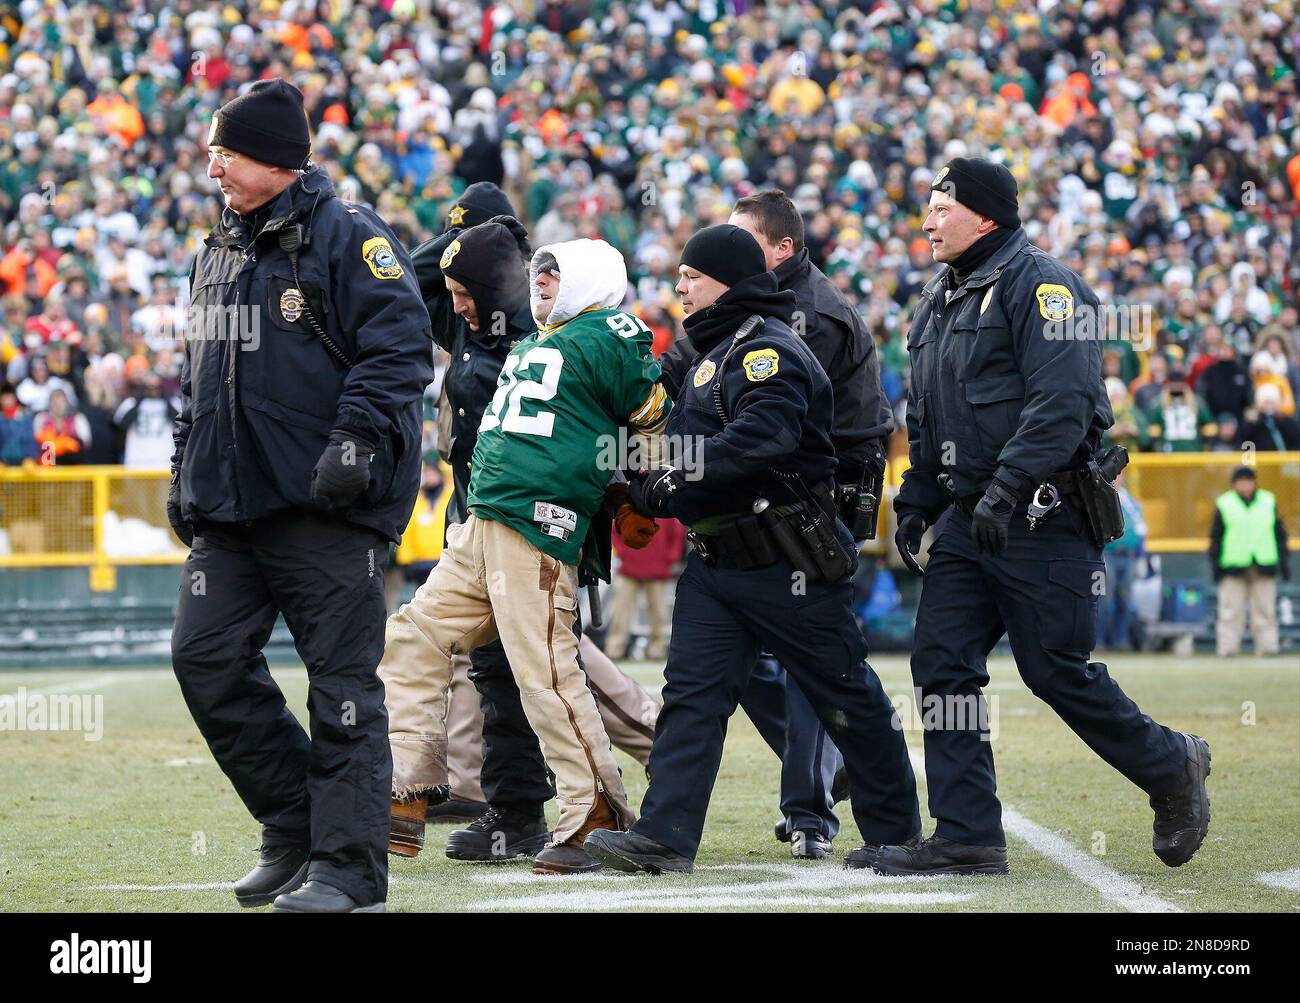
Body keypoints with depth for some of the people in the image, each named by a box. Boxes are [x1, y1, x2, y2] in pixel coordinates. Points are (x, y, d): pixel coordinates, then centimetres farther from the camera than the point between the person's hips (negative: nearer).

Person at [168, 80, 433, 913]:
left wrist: (357, 439, -22)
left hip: (327, 503, -8)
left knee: (342, 680, -4)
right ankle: (295, 827, 15)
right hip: (232, 502, 8)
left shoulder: (347, 237, -6)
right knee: (206, 658, 2)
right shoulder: (220, 251, 18)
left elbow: (399, 347, -13)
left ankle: (350, 862, 0)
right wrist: (186, 470, 20)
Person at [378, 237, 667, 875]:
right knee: (411, 641, 7)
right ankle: (401, 801, 9)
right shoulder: (533, 344, 24)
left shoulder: (606, 335, -2)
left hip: (538, 530, -10)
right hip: (479, 531, 10)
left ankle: (595, 815, -8)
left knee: (544, 670, -14)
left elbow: (654, 421, -2)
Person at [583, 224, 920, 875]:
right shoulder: (711, 354, 18)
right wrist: (648, 483, 3)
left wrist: (674, 479, -25)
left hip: (790, 565, -9)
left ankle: (895, 833, 14)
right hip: (715, 560, 9)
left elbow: (761, 437, -30)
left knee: (844, 696, 3)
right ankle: (664, 837, -7)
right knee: (692, 693, -2)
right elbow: (691, 443, 22)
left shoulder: (771, 352, -14)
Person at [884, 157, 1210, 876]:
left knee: (1056, 671, -4)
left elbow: (1062, 400, -21)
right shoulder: (939, 302, 18)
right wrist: (915, 503, 16)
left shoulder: (1038, 284, -10)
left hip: (1042, 516, -8)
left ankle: (1171, 769, 18)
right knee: (942, 666, -1)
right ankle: (967, 838, 1)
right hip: (967, 519, 9)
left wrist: (1006, 489, -28)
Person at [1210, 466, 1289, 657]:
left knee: (1265, 610, 3)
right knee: (1231, 611, -4)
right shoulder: (1224, 505, 4)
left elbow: (1280, 534, 13)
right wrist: (1216, 566, -1)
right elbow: (1215, 538, 5)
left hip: (1263, 567, 2)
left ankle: (1267, 647, 6)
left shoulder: (1269, 502, 10)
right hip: (1233, 567, -2)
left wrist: (1284, 563, 8)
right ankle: (1227, 647, -2)